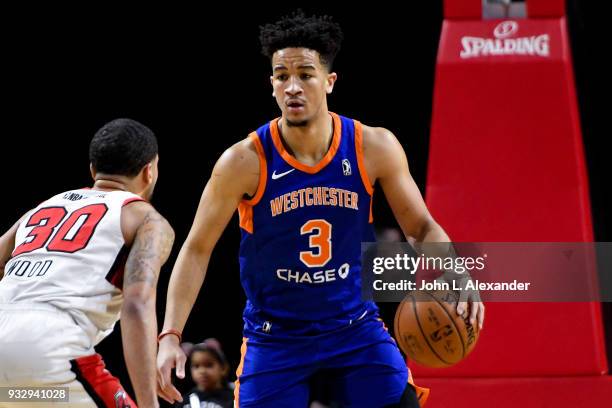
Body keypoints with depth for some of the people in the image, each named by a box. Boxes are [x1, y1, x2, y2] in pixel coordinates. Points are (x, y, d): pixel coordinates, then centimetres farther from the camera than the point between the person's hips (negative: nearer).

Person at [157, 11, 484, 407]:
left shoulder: (374, 148, -10)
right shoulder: (245, 162, -15)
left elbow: (422, 228, 0)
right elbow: (197, 249, -7)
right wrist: (170, 336, -15)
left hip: (355, 326, 2)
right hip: (274, 336, -1)